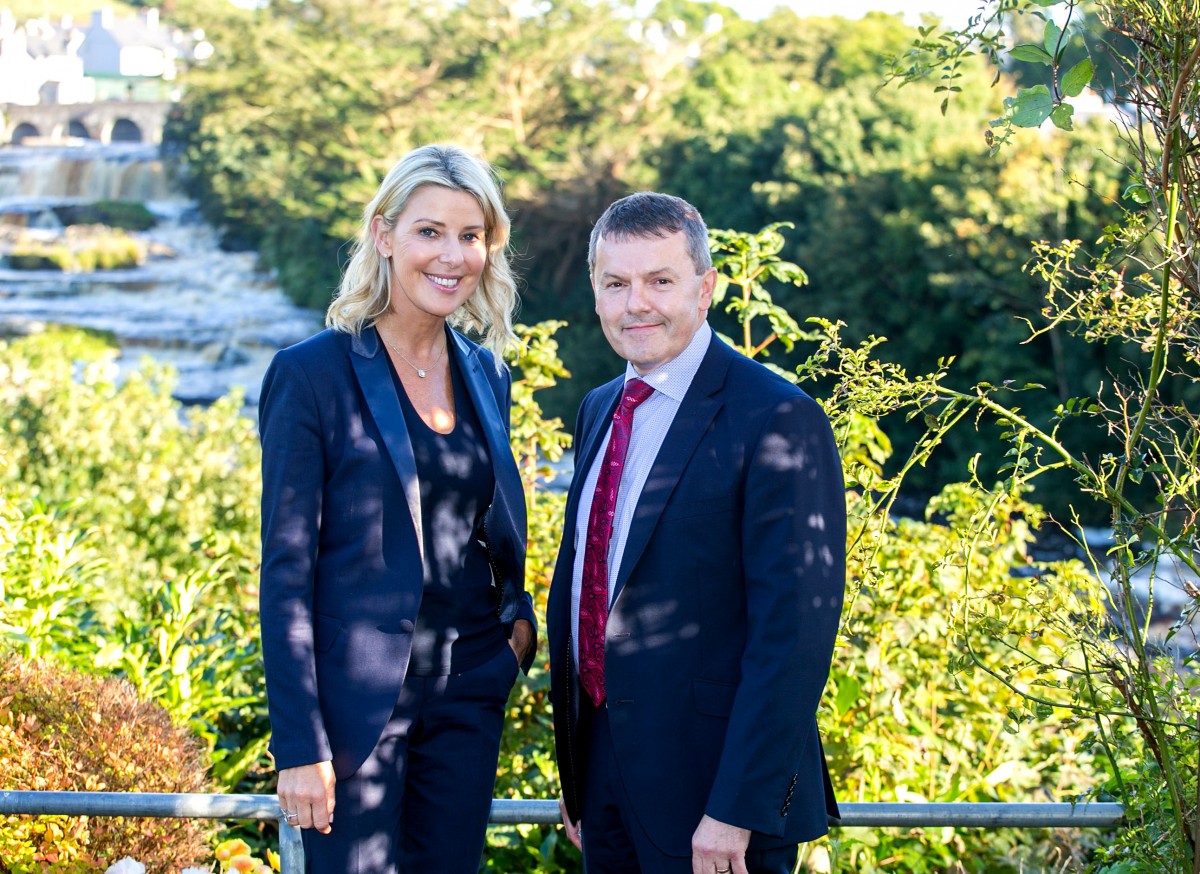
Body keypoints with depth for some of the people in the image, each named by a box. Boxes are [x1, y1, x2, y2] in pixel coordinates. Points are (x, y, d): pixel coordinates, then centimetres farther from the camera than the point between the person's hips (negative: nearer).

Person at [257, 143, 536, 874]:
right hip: (359, 698, -6)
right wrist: (299, 745, -14)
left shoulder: (486, 374, 9)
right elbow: (286, 569, -10)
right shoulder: (313, 373, -9)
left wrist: (517, 615, 0)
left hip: (469, 695, 6)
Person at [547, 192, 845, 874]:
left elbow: (794, 632, -19)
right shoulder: (599, 411, 10)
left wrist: (736, 811, -21)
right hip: (603, 770, 7)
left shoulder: (778, 421, -15)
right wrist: (573, 770, 13)